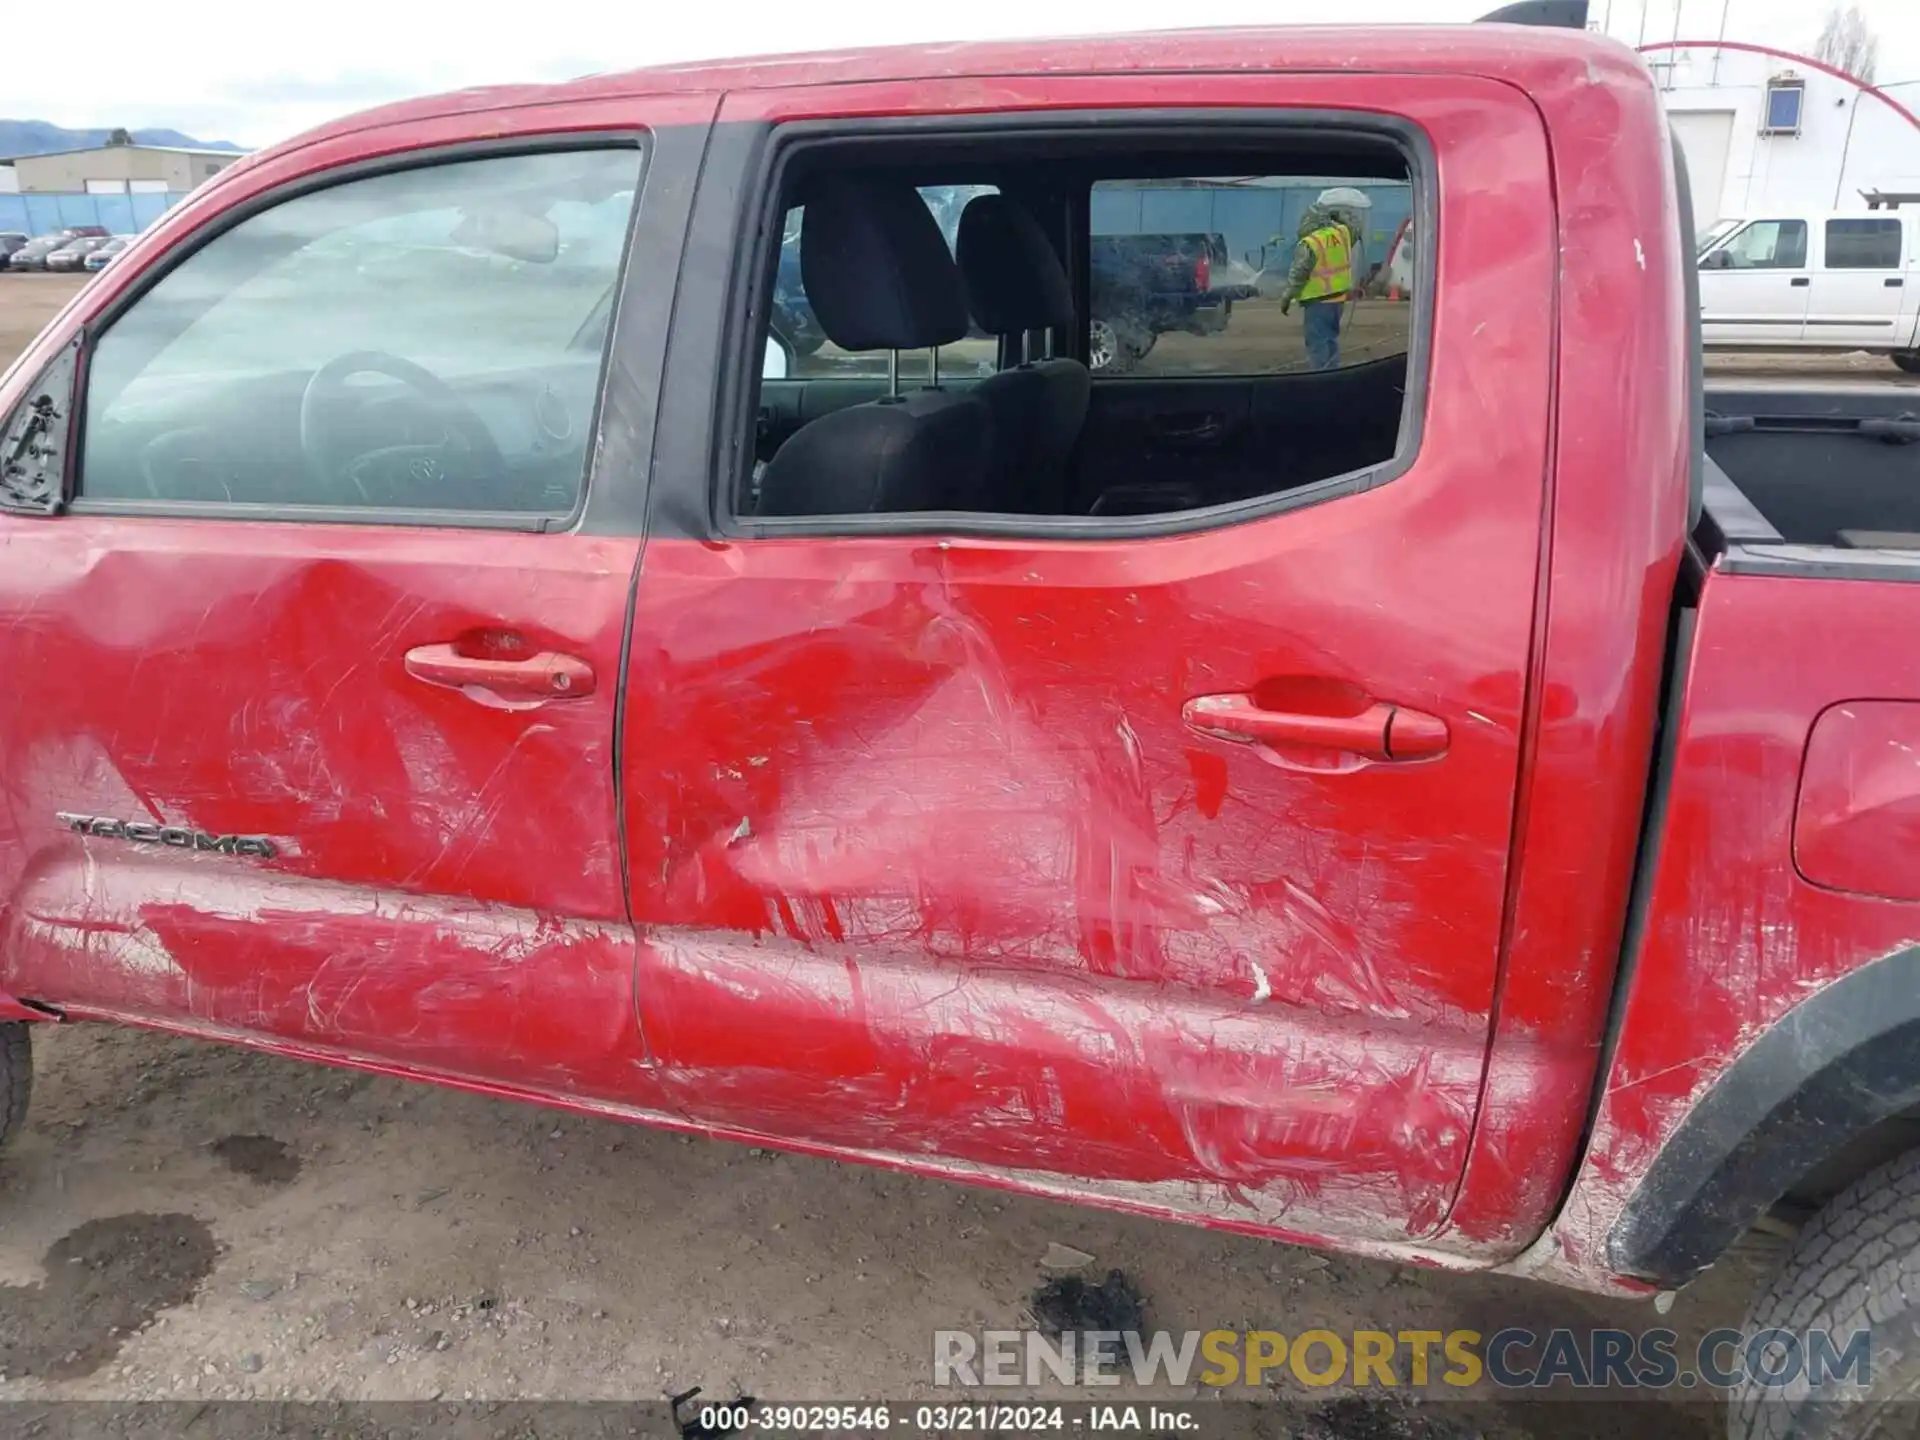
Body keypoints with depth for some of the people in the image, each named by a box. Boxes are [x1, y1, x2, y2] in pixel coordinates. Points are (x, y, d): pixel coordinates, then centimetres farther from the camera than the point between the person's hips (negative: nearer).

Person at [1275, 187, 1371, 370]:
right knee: (1330, 340, 18)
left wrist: (1286, 297, -5)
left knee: (1318, 343, -4)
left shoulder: (1309, 244, -17)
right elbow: (1356, 228, 24)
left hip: (1318, 302, -7)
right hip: (1338, 300, 7)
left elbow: (1298, 275, -16)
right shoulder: (1342, 233, 0)